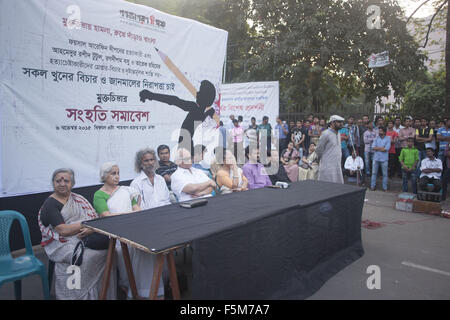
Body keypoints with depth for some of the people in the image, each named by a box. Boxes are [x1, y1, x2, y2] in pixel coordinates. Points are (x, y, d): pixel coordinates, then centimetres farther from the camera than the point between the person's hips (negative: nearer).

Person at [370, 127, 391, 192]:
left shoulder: (388, 139, -2)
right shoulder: (376, 138, 7)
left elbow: (386, 149, -13)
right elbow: (373, 147, -4)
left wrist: (377, 148, -7)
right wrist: (382, 148, -11)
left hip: (384, 159, -2)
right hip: (376, 158, 3)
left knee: (385, 174, 5)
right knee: (374, 173, 7)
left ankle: (385, 187, 14)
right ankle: (372, 186, 16)